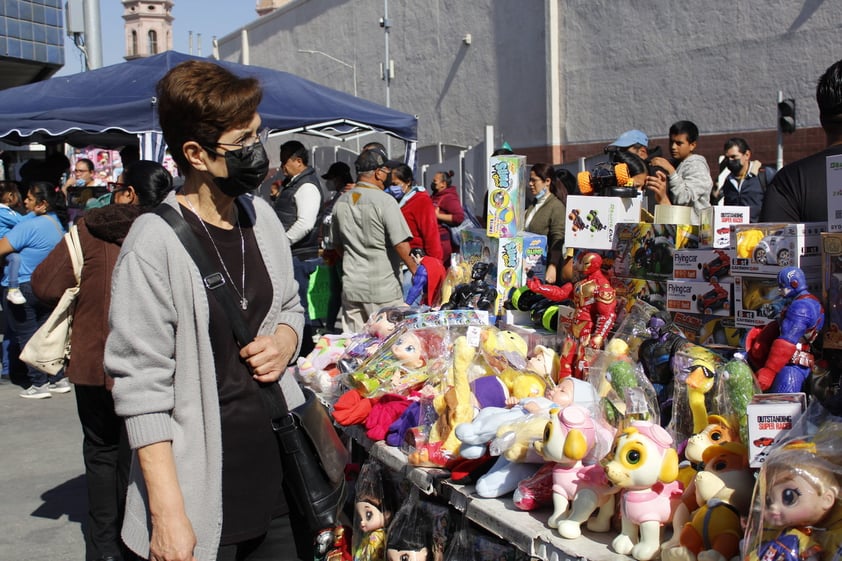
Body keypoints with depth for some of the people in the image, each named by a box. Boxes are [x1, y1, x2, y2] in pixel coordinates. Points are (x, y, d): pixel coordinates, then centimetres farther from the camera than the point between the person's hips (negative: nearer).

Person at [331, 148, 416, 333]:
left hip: (351, 288, 6)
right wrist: (415, 270, -6)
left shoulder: (341, 202, 8)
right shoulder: (385, 201, -12)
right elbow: (401, 244, -16)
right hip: (383, 289, -6)